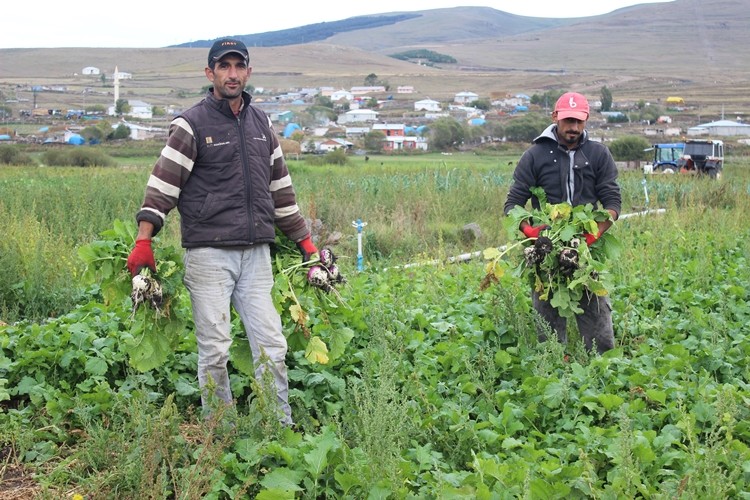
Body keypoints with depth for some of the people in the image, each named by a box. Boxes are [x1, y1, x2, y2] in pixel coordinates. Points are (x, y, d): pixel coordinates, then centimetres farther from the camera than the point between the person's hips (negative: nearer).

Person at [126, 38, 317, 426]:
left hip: (256, 254, 5)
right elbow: (163, 183, -8)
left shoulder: (261, 124, 15)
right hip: (208, 253, -5)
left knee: (272, 345, 2)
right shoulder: (191, 125, -2)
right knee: (215, 349, -3)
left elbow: (280, 187, 21)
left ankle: (281, 430, 10)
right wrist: (143, 242, -17)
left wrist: (304, 241, 21)